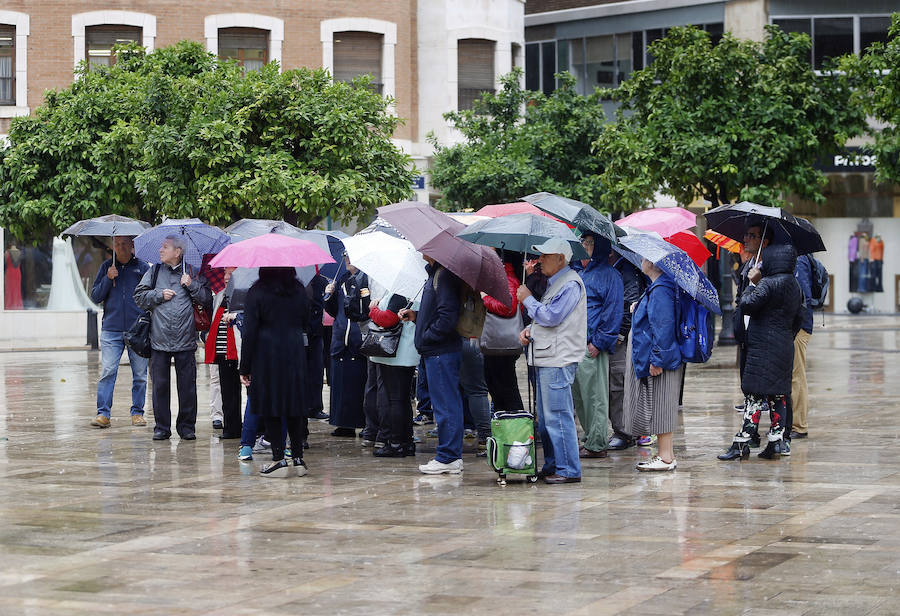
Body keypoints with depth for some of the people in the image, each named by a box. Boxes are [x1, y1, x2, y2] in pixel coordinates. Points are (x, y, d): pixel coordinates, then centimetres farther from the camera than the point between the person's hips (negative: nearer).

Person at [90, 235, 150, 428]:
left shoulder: (142, 267, 8)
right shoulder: (106, 267, 12)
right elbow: (95, 297, 8)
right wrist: (108, 279, -8)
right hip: (111, 329, 0)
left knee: (139, 374, 2)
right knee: (107, 371, -8)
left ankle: (137, 412, 11)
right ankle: (103, 413, -8)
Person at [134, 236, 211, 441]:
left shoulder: (191, 272, 6)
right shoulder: (154, 272, 11)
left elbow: (207, 299, 3)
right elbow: (139, 296, 8)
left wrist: (191, 285, -10)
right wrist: (159, 295, -4)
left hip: (185, 341, -1)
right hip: (159, 339, 1)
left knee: (187, 385, 1)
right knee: (160, 385, 3)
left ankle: (186, 426, 11)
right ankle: (162, 427, 11)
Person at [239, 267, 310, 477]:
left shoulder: (257, 292, -7)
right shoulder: (299, 291, 6)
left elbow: (250, 332, -8)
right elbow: (306, 323, 13)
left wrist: (245, 368, -4)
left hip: (266, 357, -4)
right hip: (295, 355, 4)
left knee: (270, 407, 1)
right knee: (294, 406, 10)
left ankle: (279, 459, -3)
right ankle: (298, 458, 11)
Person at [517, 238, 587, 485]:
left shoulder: (570, 284, -12)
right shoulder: (553, 283, 20)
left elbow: (551, 316, -20)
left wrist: (527, 299, -7)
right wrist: (529, 329, 9)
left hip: (559, 361, -11)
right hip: (546, 360, 11)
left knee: (558, 417, -10)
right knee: (545, 418, 14)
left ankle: (568, 470, -7)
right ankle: (552, 465, 21)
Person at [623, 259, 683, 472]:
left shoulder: (661, 290, -19)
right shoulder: (655, 287, 13)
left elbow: (663, 328, -23)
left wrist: (657, 359, -22)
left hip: (659, 362, -10)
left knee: (660, 406, -5)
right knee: (658, 407, 13)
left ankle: (666, 458, -1)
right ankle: (666, 454, 18)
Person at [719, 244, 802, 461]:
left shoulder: (768, 283, -15)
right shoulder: (796, 286, 12)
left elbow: (746, 306, -18)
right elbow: (798, 319, 18)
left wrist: (752, 284, -4)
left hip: (763, 348, -8)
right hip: (785, 349, 8)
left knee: (754, 394, -7)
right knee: (778, 395, 9)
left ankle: (742, 443, -7)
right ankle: (775, 441, 8)